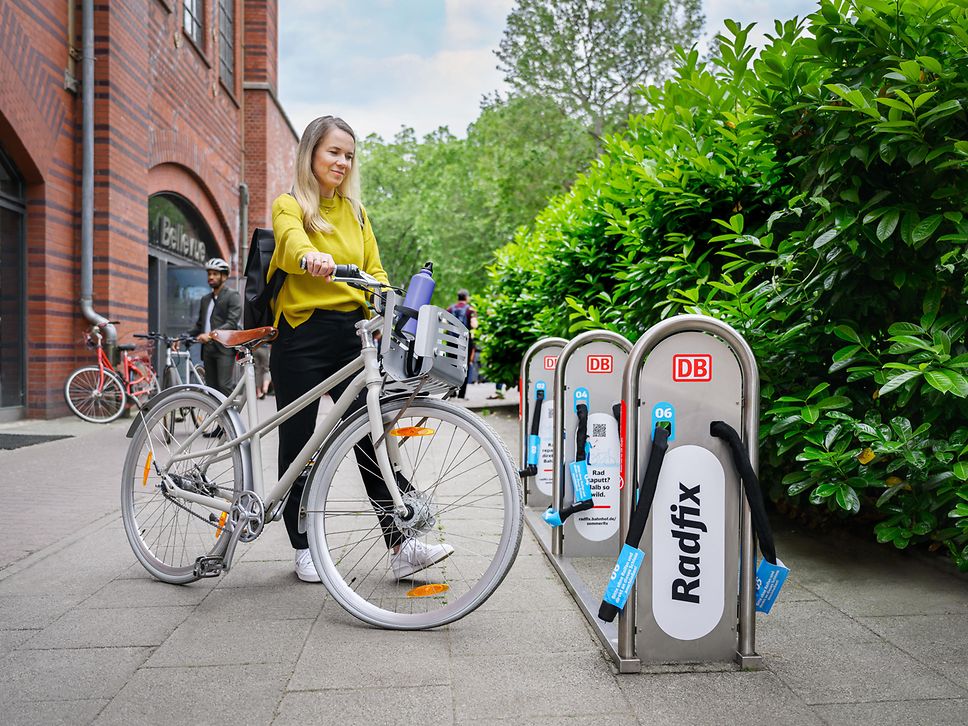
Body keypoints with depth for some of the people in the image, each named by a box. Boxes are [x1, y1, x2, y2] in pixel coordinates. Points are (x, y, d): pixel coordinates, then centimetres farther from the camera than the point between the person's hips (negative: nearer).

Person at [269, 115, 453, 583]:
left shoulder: (354, 211, 17)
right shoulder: (289, 205, 0)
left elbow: (373, 269, 11)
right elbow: (292, 240, -23)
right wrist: (311, 257, -47)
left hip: (351, 333, 4)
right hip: (301, 337, -3)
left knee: (372, 437, -2)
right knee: (297, 441, 5)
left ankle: (401, 547, 1)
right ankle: (303, 549, 20)